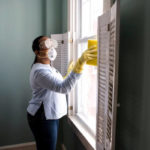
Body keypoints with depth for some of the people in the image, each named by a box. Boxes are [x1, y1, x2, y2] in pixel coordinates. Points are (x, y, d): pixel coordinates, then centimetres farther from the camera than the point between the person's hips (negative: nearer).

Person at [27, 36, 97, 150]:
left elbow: (58, 85, 20)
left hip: (50, 115, 10)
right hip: (42, 119, -10)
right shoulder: (40, 71, -26)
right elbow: (64, 88, -40)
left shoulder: (47, 67, 9)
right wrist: (80, 63, -48)